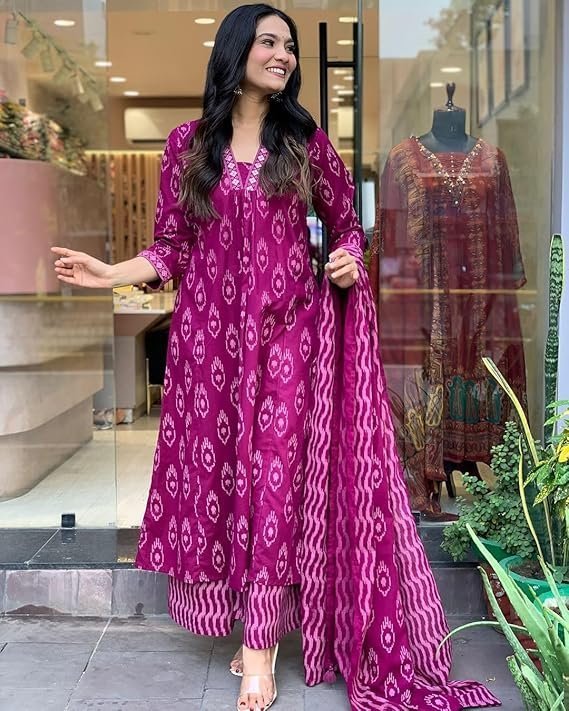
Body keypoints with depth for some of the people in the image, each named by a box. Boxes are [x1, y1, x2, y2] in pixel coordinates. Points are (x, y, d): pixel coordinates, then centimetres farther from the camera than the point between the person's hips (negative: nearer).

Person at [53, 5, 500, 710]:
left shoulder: (306, 141, 7)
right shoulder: (188, 143, 7)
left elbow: (346, 224, 15)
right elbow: (172, 247, 6)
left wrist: (349, 259, -7)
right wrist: (109, 273, -8)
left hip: (288, 328, -1)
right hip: (210, 331, 1)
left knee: (276, 467, -5)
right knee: (215, 464, 2)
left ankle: (260, 641, 4)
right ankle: (256, 623, 17)